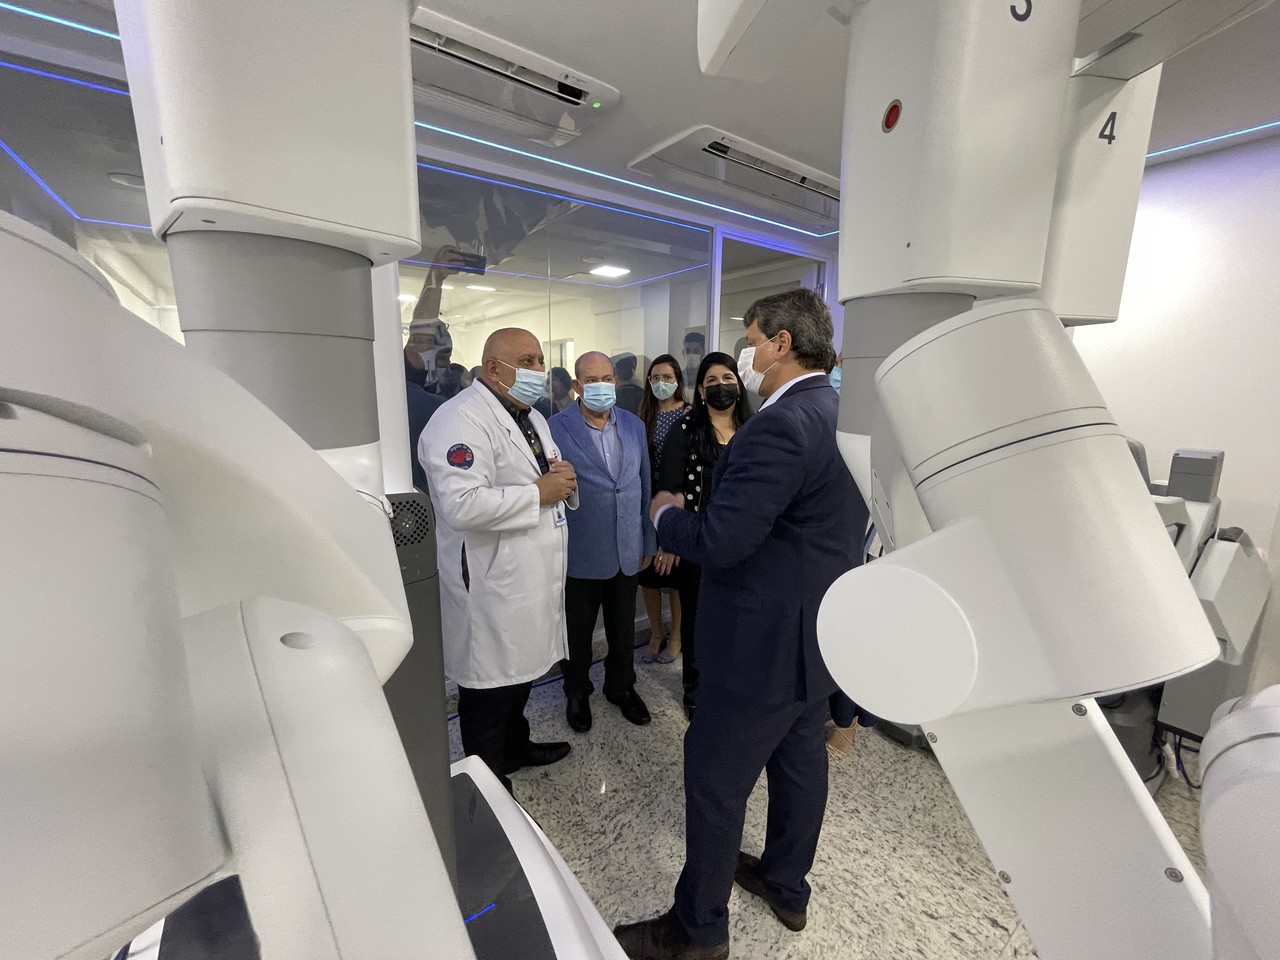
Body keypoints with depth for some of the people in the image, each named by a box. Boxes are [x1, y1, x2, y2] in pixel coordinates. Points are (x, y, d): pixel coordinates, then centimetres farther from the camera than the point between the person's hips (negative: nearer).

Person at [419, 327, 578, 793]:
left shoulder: (531, 416, 13)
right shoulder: (461, 419, -19)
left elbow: (550, 479, 21)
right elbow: (462, 505, -31)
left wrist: (564, 479, -3)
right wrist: (539, 492, -22)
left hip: (531, 578, 9)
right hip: (492, 587, -9)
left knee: (520, 671, 25)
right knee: (490, 685, 9)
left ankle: (516, 746, 48)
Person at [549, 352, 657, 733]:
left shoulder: (634, 425, 3)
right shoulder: (557, 428, -11)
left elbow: (645, 485, 7)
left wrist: (648, 541, 9)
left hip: (627, 552, 4)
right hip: (580, 555, -3)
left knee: (624, 630, 20)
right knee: (577, 632, 17)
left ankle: (621, 687, 44)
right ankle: (577, 692, 42)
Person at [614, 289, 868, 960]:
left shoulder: (780, 427, -26)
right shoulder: (842, 414, 4)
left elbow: (717, 541, -30)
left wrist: (665, 513, -9)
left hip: (766, 643, -9)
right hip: (821, 629, 10)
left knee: (715, 781, 10)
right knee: (801, 758, 25)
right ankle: (787, 886, 49)